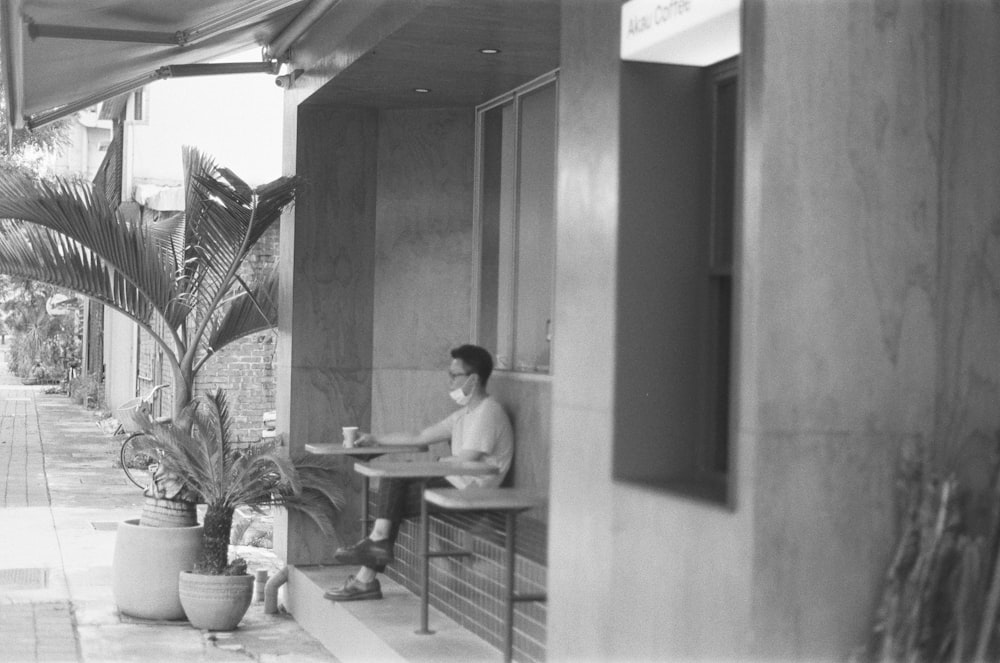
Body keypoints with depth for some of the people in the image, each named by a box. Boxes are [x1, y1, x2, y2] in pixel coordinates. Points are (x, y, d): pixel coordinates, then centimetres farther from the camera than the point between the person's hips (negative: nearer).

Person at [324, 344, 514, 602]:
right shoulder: (465, 413, 19)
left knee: (393, 500, -13)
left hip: (469, 490, -9)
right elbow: (420, 437, 22)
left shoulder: (488, 412, -13)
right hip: (454, 482, 9)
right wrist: (375, 438, 20)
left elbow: (465, 461, -20)